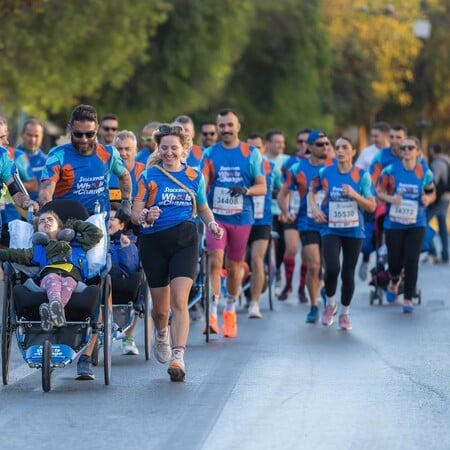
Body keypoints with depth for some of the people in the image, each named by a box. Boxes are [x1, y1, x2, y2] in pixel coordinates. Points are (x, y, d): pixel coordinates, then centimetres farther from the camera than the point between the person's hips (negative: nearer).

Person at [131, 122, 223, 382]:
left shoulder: (195, 176, 7)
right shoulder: (149, 176, 2)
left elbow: (203, 208, 22)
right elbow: (135, 214, -2)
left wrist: (212, 223, 1)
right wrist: (146, 216, -25)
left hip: (185, 241, 0)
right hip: (154, 242, 0)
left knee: (179, 300, -17)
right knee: (160, 307, 9)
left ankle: (178, 358, -20)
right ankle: (162, 335, 44)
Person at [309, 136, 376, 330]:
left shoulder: (362, 175, -3)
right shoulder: (325, 172, 0)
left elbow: (371, 207, -1)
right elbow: (312, 191, 18)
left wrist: (355, 195, -18)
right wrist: (314, 208, 0)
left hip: (354, 231, 0)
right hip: (331, 229, 0)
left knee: (348, 273, 4)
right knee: (332, 269, -18)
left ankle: (345, 313, 24)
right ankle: (330, 305, 9)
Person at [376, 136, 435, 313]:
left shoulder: (425, 172, -3)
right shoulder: (390, 170, -7)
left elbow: (432, 192, 11)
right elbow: (379, 191, 1)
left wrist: (428, 198, -12)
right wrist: (390, 198, -19)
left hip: (416, 224, 0)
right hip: (393, 224, 0)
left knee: (411, 260, -8)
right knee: (394, 260, 5)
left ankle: (408, 298, 4)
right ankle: (394, 282, 41)